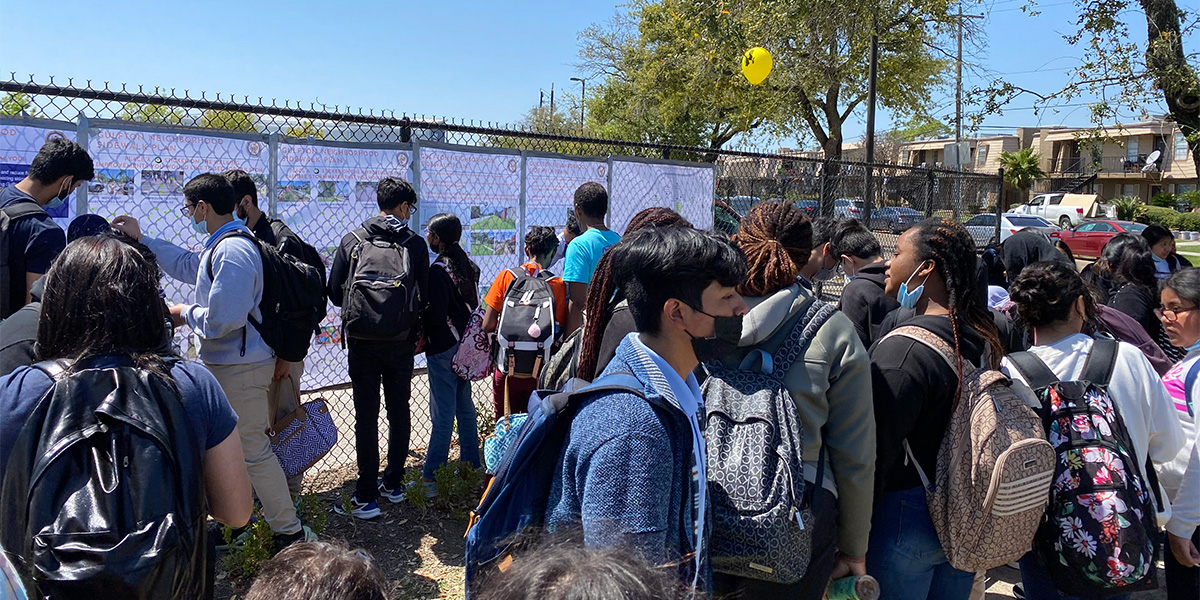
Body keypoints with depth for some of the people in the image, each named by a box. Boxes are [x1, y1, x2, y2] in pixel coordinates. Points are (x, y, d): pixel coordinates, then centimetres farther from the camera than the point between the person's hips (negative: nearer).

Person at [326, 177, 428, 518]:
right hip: (401, 343, 1)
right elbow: (424, 297, -5)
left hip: (362, 341, 0)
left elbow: (335, 293, -1)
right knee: (399, 411, 14)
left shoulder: (351, 241, -3)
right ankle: (393, 484, 24)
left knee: (366, 416, 3)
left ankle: (367, 497, 6)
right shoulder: (415, 244, -6)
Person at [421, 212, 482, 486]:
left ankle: (432, 474, 6)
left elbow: (437, 315, -20)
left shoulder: (437, 271, -17)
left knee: (443, 412, -3)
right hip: (466, 344, 8)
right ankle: (470, 464, 26)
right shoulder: (468, 264, 8)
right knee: (464, 406, 16)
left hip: (443, 348, -8)